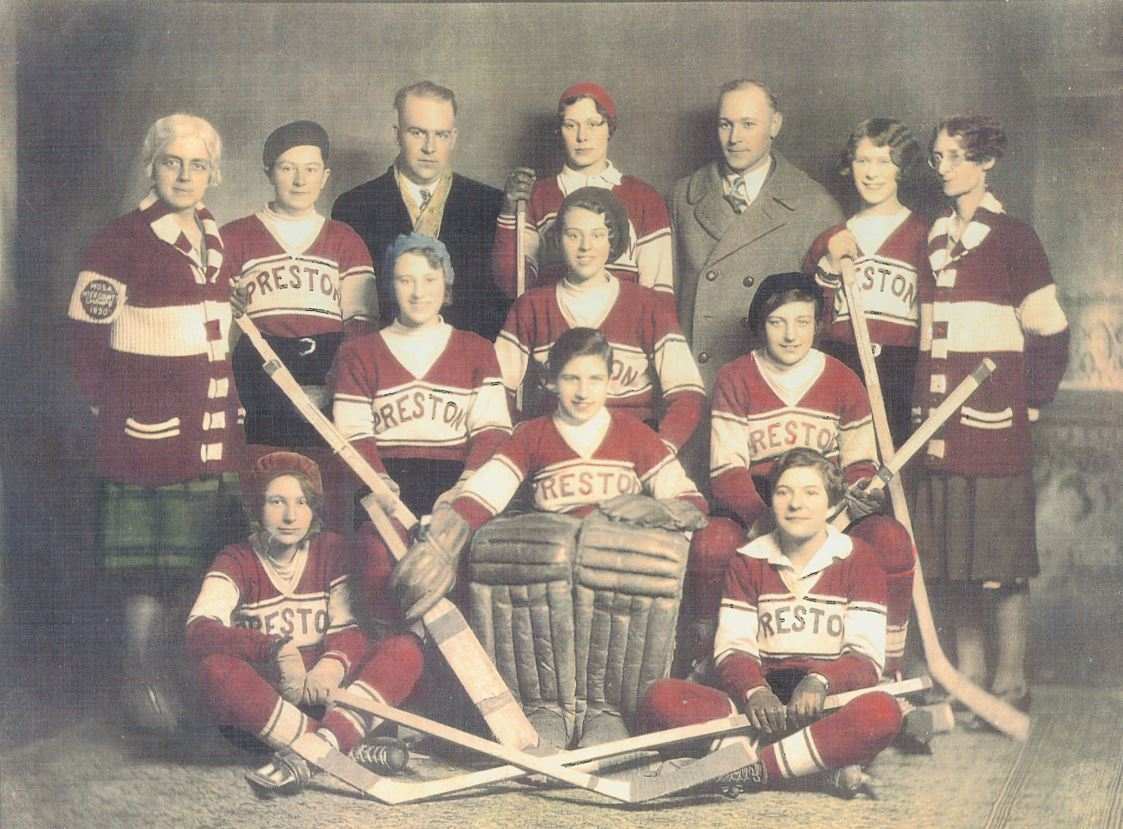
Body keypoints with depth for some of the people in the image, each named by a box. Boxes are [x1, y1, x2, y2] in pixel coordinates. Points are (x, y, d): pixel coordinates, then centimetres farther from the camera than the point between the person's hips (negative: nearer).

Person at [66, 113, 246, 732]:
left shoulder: (216, 241, 13)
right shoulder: (120, 243, -8)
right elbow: (86, 338, -6)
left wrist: (229, 408, 16)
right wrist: (114, 411, -5)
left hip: (214, 437, 7)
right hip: (148, 439, -6)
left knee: (205, 556, 10)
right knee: (149, 565, -2)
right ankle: (145, 681, 9)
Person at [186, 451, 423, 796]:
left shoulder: (332, 551, 6)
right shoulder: (237, 562, -3)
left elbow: (349, 630, -2)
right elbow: (199, 632, -22)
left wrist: (332, 667, -27)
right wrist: (277, 651, -36)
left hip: (324, 695, 3)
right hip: (263, 699, -2)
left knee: (406, 648, -21)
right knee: (216, 669, -34)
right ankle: (352, 749, -39)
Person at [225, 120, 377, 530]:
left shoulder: (345, 241, 15)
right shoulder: (235, 238, 13)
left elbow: (361, 325, 8)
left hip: (329, 395, 1)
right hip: (260, 390, -1)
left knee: (331, 517, -4)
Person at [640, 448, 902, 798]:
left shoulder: (857, 559, 5)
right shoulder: (747, 561, 12)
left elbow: (866, 657, -4)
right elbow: (733, 649, 2)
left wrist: (820, 681, -26)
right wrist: (754, 691, -21)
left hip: (830, 707, -2)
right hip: (762, 707, 2)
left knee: (882, 712, -37)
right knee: (660, 698, -24)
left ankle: (753, 772, -32)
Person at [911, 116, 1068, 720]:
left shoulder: (1011, 237, -3)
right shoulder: (934, 238, 14)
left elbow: (1050, 331, -2)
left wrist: (1029, 402, -3)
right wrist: (923, 407, 12)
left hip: (994, 419, -6)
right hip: (940, 419, 6)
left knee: (1000, 555, -4)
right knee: (951, 555, 8)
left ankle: (1011, 682, 5)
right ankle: (967, 676, 17)